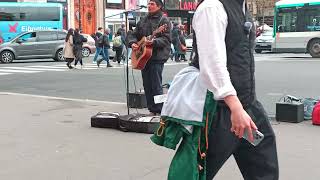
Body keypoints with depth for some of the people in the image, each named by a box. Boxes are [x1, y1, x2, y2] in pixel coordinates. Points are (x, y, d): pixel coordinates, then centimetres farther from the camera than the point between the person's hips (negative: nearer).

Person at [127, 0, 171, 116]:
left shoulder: (163, 20, -3)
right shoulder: (143, 21, 18)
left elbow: (166, 39, -14)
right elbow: (134, 35, 21)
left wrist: (154, 42, -30)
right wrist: (133, 43, 0)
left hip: (157, 57, -7)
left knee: (156, 86, -8)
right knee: (147, 86, 9)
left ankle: (159, 112, 0)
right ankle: (152, 110, 17)